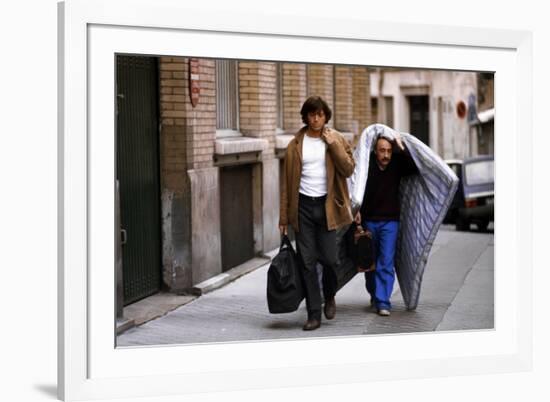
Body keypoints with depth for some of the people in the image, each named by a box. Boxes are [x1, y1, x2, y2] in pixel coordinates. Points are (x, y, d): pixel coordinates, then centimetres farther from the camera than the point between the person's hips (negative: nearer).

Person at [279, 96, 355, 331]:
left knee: (328, 257, -5)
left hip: (327, 205, -1)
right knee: (307, 261, 1)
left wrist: (333, 145, -14)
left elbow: (348, 170, -6)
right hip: (303, 206, 1)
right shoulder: (296, 144, 6)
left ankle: (329, 296, 26)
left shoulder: (337, 140, 5)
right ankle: (314, 314, 9)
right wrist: (284, 216, 4)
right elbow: (287, 181, 7)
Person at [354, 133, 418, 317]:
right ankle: (374, 294, 35)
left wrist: (401, 148, -22)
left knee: (386, 262, -9)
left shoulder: (396, 164, -3)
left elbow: (414, 168, -17)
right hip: (368, 220, 1)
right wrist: (357, 210, -21)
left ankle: (383, 302, -8)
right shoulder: (367, 165, -8)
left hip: (390, 221, -1)